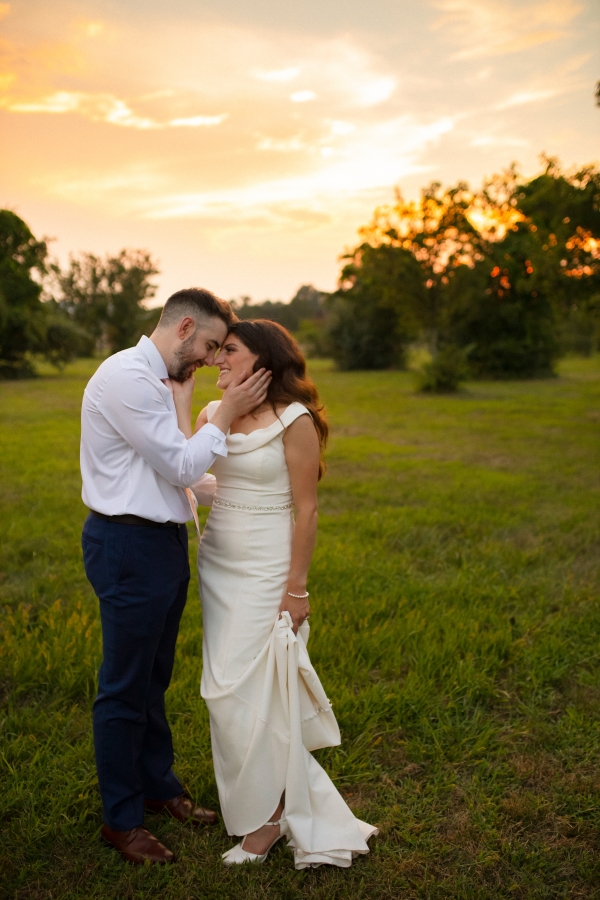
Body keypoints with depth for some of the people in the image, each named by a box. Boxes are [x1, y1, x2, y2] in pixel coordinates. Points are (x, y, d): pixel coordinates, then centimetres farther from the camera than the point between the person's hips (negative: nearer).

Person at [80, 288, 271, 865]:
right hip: (129, 545, -10)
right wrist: (227, 415, -9)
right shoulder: (127, 377, -18)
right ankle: (120, 818, 24)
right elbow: (181, 467, -18)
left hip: (163, 540, 10)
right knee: (125, 687, 6)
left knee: (153, 677, 22)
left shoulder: (159, 381, 14)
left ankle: (157, 786, 40)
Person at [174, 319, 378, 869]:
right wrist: (180, 391, -9)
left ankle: (267, 814, 24)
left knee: (252, 691, 1)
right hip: (218, 564, 7)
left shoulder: (295, 420, -12)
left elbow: (306, 510, -13)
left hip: (266, 571, -7)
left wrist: (296, 589, -13)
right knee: (226, 689, 13)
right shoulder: (214, 413, 7)